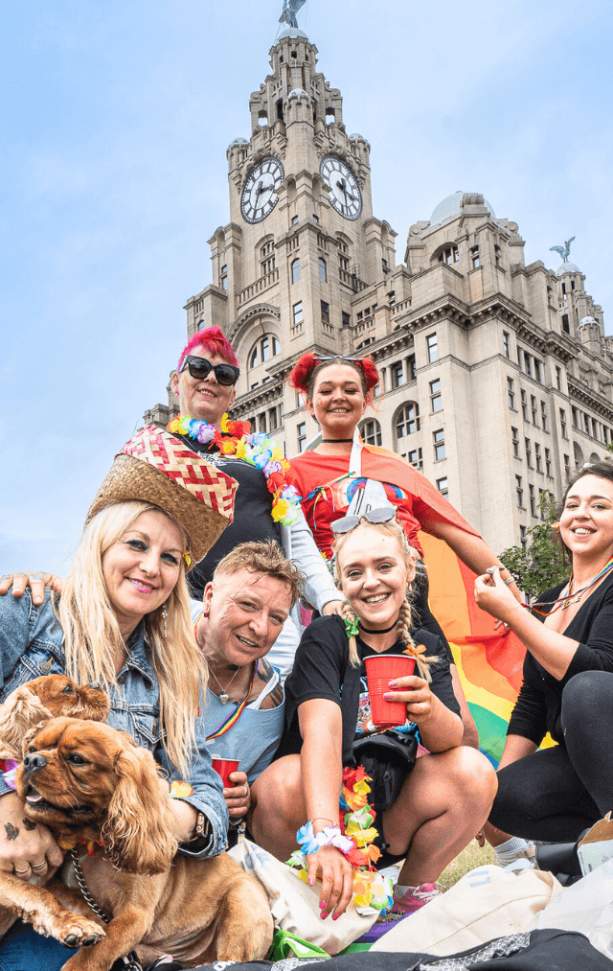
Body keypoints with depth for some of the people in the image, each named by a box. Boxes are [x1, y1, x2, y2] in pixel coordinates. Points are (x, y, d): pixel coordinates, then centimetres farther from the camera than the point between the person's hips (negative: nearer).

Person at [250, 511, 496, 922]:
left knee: (474, 770, -20)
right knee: (287, 780, -34)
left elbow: (450, 741, -12)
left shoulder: (427, 647, 2)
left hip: (390, 822, 3)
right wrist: (325, 836, -43)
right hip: (318, 813, -3)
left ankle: (413, 892, 3)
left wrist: (430, 711, -36)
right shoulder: (325, 638, -11)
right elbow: (321, 731, -28)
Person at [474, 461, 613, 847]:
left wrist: (510, 611, -21)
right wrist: (497, 781, 3)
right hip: (580, 758, 6)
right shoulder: (547, 603, 11)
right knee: (503, 796, -20)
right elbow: (531, 701, 11)